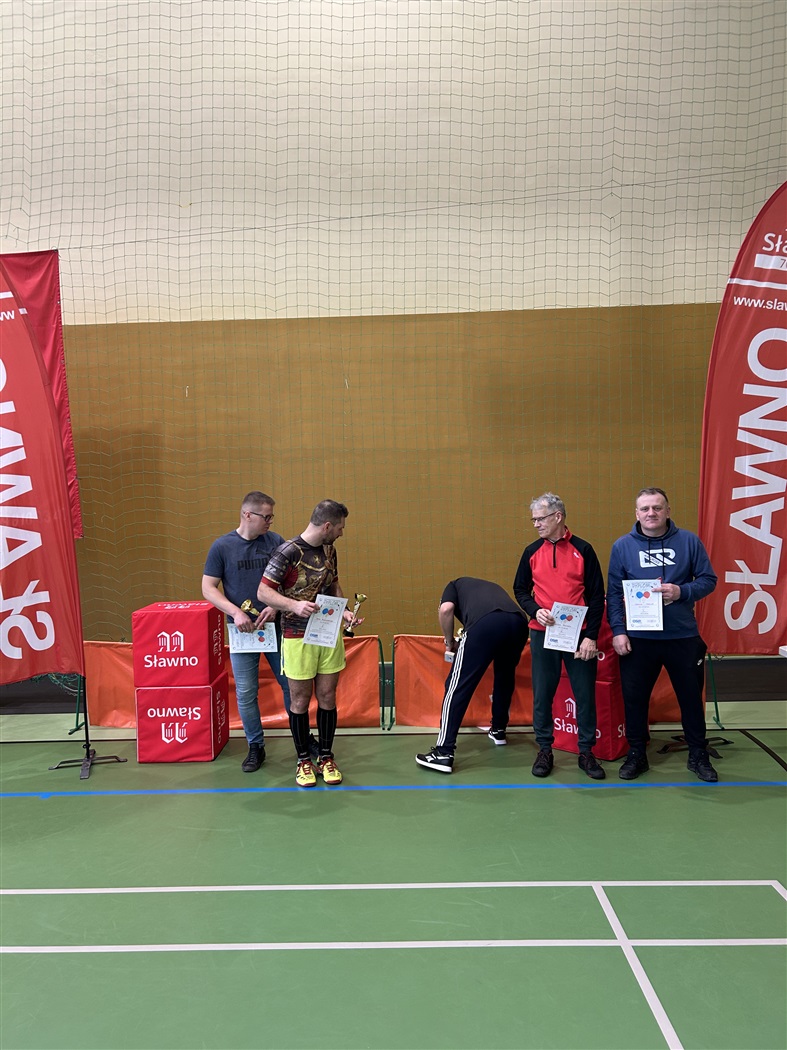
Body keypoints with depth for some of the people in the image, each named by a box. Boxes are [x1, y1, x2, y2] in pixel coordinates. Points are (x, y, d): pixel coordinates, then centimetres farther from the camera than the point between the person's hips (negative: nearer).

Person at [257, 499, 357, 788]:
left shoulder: (329, 550, 6)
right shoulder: (288, 552, -15)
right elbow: (263, 592, -15)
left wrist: (343, 612, 3)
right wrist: (295, 605, -29)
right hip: (298, 637, -5)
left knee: (327, 696, 10)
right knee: (300, 699, 6)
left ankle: (326, 757, 23)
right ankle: (303, 761, 21)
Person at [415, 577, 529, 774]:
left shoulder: (456, 585, 31)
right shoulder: (492, 587, 44)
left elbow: (446, 609, 9)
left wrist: (450, 642, 22)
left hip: (486, 623, -5)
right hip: (518, 622, 5)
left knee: (458, 686, 1)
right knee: (505, 676, 31)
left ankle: (444, 753, -3)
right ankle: (498, 730, 43)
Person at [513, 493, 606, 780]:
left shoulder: (583, 550, -2)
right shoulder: (532, 552, 5)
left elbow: (597, 595, -2)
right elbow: (521, 589, 13)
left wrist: (591, 636, -8)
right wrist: (535, 610, -8)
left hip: (579, 635, -2)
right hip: (542, 635, 2)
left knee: (585, 694, 5)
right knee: (542, 694, 6)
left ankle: (586, 752, 20)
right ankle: (544, 750, 20)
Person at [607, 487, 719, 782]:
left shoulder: (689, 542, -1)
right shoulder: (622, 546, -1)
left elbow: (708, 580, 2)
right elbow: (614, 592, 0)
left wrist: (682, 591, -17)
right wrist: (618, 630, -8)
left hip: (683, 637, 0)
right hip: (637, 638, 0)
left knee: (691, 696, 13)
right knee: (634, 697, 8)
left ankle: (698, 755, 31)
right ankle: (636, 754, 26)